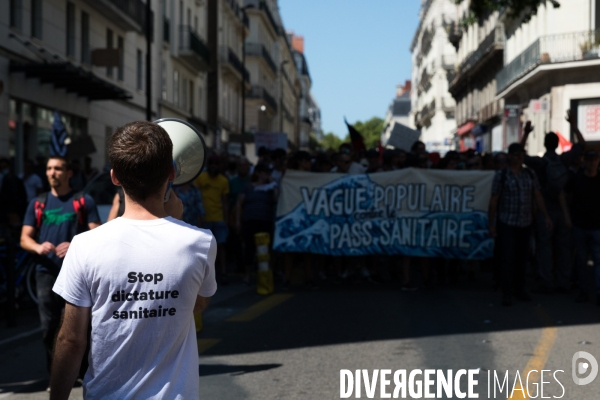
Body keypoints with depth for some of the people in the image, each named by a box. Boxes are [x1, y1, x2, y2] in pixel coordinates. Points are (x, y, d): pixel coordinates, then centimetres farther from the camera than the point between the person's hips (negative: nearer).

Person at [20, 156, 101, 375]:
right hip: (46, 272, 3)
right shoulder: (37, 203, 14)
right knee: (49, 327, 4)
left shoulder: (84, 201, 5)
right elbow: (24, 238, 11)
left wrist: (75, 246, -19)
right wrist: (38, 247, -12)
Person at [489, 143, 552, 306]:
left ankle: (519, 289, 22)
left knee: (521, 258, 10)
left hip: (526, 223, 4)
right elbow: (494, 201, -4)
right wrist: (491, 224, -7)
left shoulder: (530, 174, 7)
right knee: (508, 258, -5)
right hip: (507, 224, -4)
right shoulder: (501, 175, -4)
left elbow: (538, 196, 7)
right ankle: (507, 293, 0)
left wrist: (546, 216, -2)